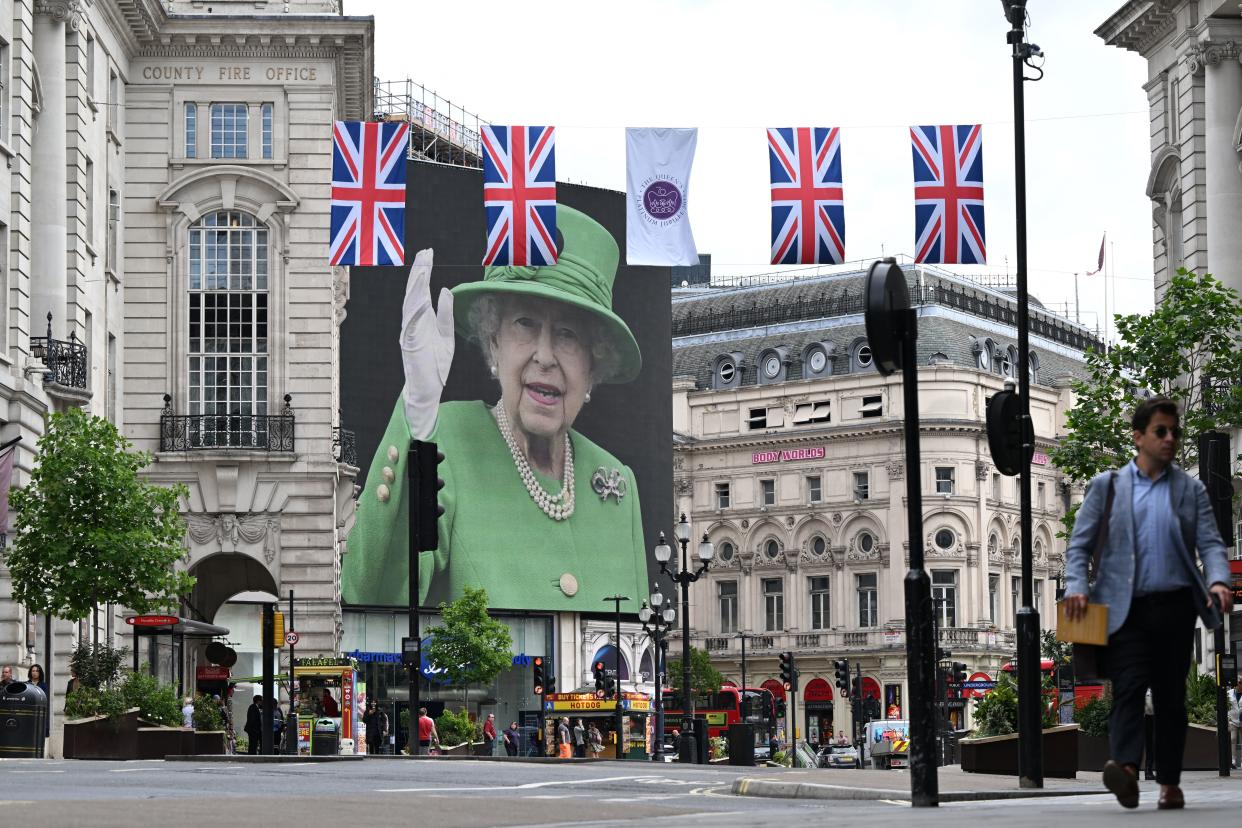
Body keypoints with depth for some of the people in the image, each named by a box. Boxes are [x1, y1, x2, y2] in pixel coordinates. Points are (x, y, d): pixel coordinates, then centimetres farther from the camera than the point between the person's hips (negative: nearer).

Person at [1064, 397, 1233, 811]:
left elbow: (1210, 543, 5)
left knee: (1171, 695, 5)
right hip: (1127, 607, -2)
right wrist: (1076, 587, -11)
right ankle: (1125, 768, -33)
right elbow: (1079, 544, 6)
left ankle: (1170, 783, 11)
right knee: (1128, 687, -17)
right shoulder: (1107, 486, 9)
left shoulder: (1191, 490, 13)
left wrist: (1218, 581, -15)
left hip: (1175, 606, 2)